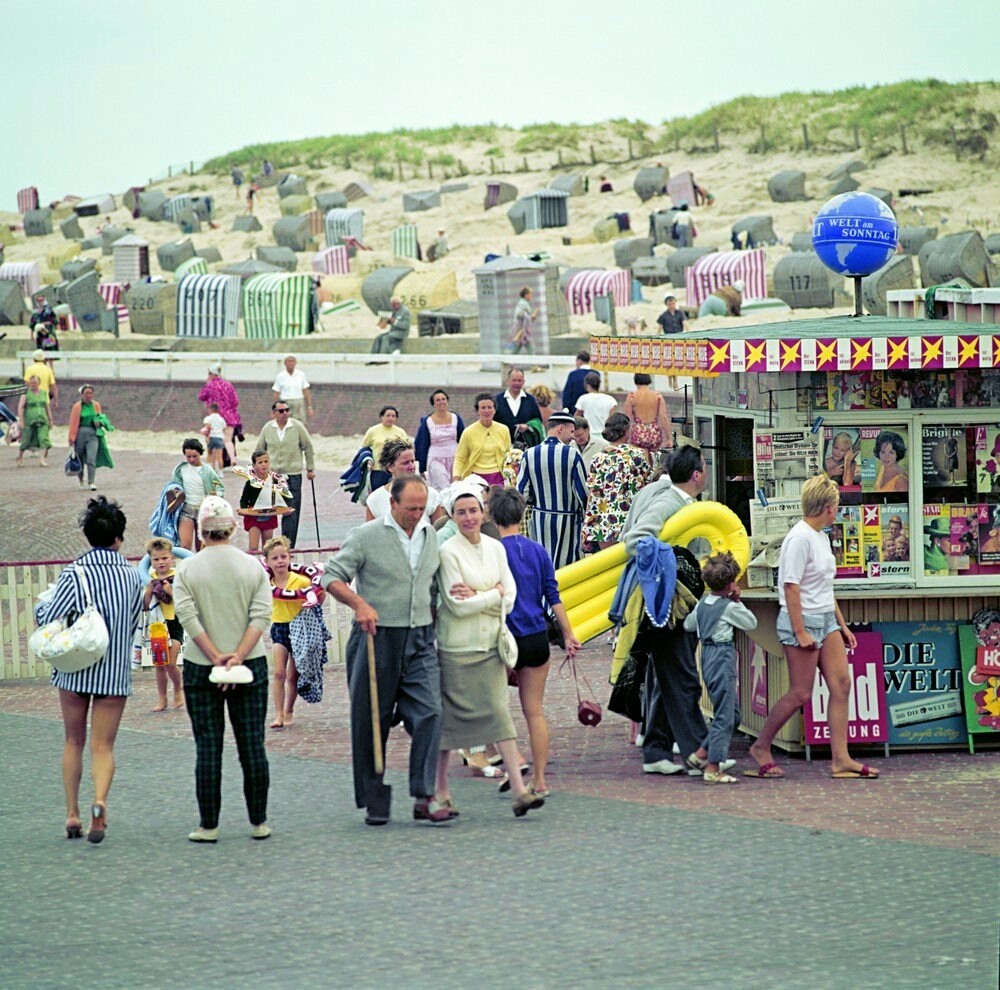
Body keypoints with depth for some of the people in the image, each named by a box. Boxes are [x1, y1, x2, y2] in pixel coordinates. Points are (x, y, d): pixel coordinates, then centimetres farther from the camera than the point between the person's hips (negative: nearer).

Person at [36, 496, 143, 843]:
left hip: (75, 668, -1)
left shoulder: (75, 574, -10)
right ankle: (100, 800, -25)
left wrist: (40, 605, 9)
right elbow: (133, 624, 7)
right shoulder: (132, 576, -1)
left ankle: (72, 814, 16)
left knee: (74, 742, 15)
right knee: (103, 745, 2)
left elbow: (48, 618, -13)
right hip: (115, 671, 1)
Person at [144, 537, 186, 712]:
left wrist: (171, 591, -22)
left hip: (174, 624, -4)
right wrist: (149, 590, -12)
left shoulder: (177, 577, -7)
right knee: (159, 665, 7)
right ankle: (161, 699, 16)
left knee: (170, 664, -11)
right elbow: (145, 606, 3)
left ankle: (178, 689, 16)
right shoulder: (151, 579, 4)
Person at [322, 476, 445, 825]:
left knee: (429, 713, -11)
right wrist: (359, 604, -24)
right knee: (371, 722, 3)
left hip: (420, 640, 4)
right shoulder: (366, 536, -5)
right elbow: (332, 576, -9)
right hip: (377, 639, -4)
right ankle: (372, 801, 13)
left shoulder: (430, 537, 12)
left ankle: (424, 798, -11)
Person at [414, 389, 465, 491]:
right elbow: (422, 446, 3)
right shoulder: (427, 422, -1)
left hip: (454, 459, 2)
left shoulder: (456, 418, 3)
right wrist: (422, 469, 3)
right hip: (436, 462, -2)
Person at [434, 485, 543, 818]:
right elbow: (457, 605, -14)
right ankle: (440, 793, 13)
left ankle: (519, 790, -10)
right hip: (457, 646, -4)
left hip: (490, 643, 4)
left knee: (500, 712, -4)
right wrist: (494, 594, -6)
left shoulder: (495, 548, 8)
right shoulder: (448, 552, -8)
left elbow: (510, 598, 4)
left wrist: (476, 597, -11)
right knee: (449, 719, 2)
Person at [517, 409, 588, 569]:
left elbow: (521, 493, -3)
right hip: (567, 520, -3)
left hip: (540, 520, 3)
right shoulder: (572, 455, -13)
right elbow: (582, 492, -10)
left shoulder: (530, 455, -4)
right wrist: (584, 515, 8)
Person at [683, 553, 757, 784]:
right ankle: (713, 768, -6)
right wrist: (737, 601, 6)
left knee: (731, 714, 16)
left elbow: (688, 625, 22)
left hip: (707, 657, 8)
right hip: (723, 658, -8)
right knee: (725, 716, -4)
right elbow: (751, 623, 1)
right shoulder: (730, 607, -11)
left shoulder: (702, 604, 8)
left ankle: (700, 754, 16)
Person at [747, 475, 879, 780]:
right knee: (800, 694, -4)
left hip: (825, 621, 9)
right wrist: (800, 631, -20)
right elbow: (791, 586, -18)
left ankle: (840, 759, -2)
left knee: (841, 685, -1)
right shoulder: (800, 538, -15)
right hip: (802, 621, -9)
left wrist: (841, 625, 21)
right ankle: (761, 747, 12)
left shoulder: (821, 537, 14)